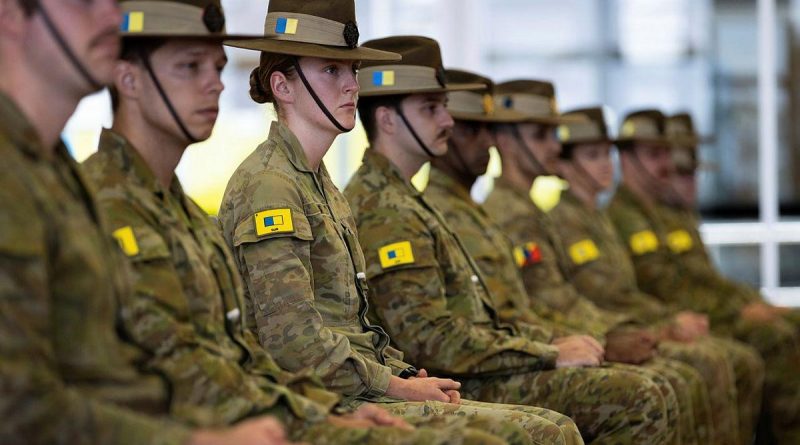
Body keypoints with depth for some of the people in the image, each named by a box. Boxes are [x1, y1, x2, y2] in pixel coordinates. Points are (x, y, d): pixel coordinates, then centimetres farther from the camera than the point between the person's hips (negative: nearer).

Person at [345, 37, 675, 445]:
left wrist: (552, 341, 9)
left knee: (654, 398, 6)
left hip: (467, 373, 10)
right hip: (457, 389, -10)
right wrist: (551, 355, -14)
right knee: (636, 401, -17)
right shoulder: (384, 211, -15)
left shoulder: (399, 199, 19)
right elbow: (432, 340, -22)